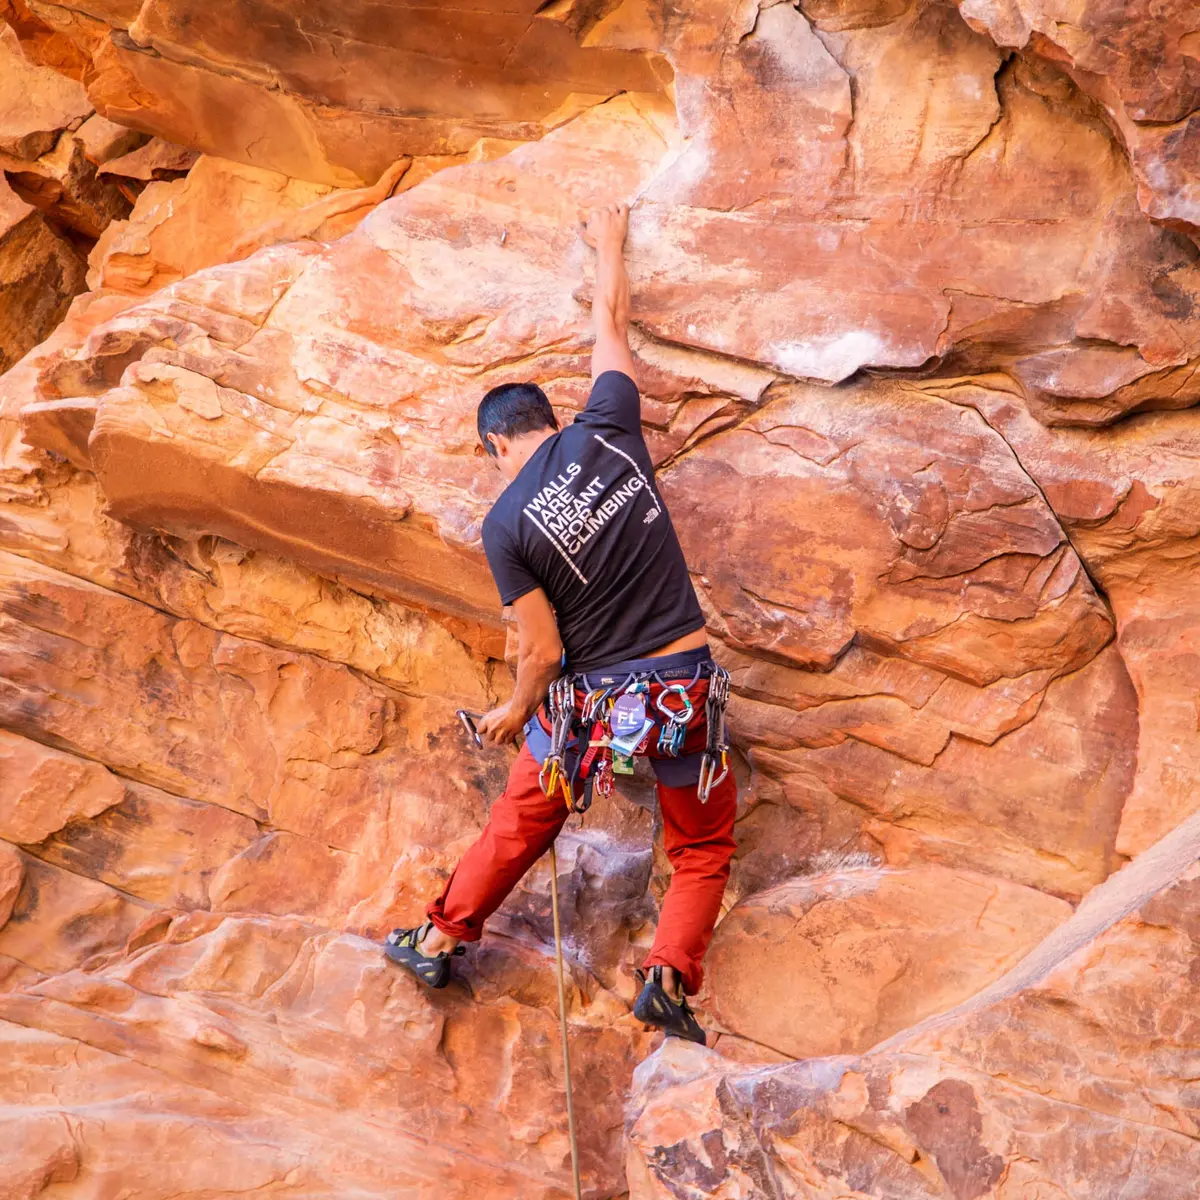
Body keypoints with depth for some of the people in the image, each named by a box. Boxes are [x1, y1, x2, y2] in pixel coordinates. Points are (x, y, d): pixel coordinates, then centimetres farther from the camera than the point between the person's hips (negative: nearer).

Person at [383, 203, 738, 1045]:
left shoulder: (506, 527, -11)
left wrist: (517, 710, 11)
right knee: (705, 845, 18)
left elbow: (543, 651, -9)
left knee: (523, 823, 23)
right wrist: (610, 248, 28)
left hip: (594, 698, -1)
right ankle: (670, 975, 2)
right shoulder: (606, 433, -6)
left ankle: (441, 938, 37)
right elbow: (612, 327, 11)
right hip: (685, 683, 1)